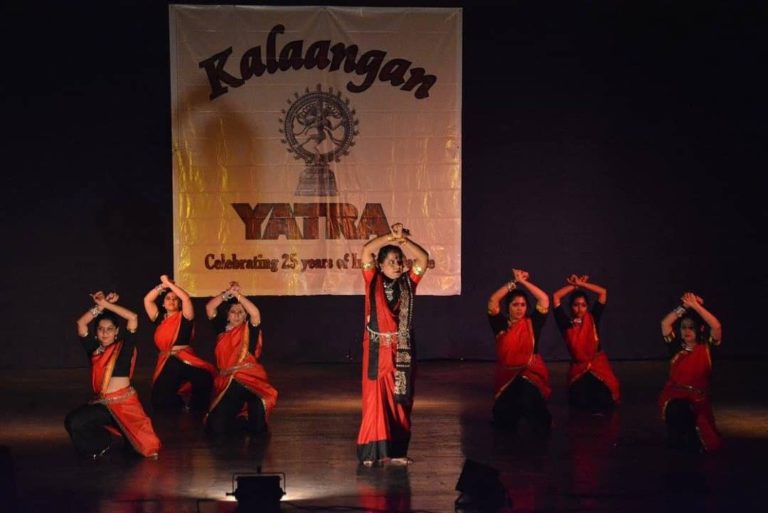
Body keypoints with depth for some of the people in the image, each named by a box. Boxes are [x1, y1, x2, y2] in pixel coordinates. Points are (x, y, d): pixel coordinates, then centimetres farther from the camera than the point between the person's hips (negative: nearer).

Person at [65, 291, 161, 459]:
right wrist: (99, 306, -1)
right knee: (73, 421, -21)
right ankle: (102, 444, 4)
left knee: (143, 444, -10)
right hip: (101, 403, 3)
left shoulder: (123, 346, -1)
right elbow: (81, 323, 2)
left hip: (124, 403, -3)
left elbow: (133, 317, -12)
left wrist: (107, 305, -8)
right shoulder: (94, 349, 8)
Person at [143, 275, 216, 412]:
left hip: (184, 360, -4)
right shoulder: (159, 319, 16)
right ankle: (184, 400, 24)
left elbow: (186, 298, -10)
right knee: (158, 402, -6)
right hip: (165, 364, 4)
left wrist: (169, 283, -3)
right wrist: (162, 286, 7)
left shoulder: (184, 318, 5)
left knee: (205, 376, -34)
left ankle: (194, 403, -5)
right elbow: (147, 300, 12)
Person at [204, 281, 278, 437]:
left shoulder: (250, 330, 3)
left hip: (249, 379, -4)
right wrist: (227, 293, -6)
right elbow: (209, 308, 4)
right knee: (215, 427, -4)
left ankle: (251, 421, 7)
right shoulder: (222, 329, 12)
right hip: (225, 382, 4)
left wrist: (237, 294, -13)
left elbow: (255, 313, -16)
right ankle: (243, 421, 25)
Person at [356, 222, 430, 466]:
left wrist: (403, 239, -7)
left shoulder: (407, 282, 8)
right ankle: (372, 451, -3)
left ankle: (396, 450, 9)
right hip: (377, 349, -3)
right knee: (375, 398, -5)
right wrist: (392, 236, -7)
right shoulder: (373, 281, 1)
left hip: (402, 350, 3)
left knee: (400, 399, 5)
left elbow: (423, 258, -1)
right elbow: (366, 251, -11)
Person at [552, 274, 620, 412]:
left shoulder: (592, 319, 0)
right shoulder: (566, 323, -1)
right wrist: (574, 285, 4)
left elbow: (603, 292, -4)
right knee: (580, 403, -12)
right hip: (578, 368, 0)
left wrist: (580, 284, -2)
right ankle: (581, 390, 23)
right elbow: (555, 297, -3)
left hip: (599, 367, 0)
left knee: (603, 403, -13)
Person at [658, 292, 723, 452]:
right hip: (673, 397, 1)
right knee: (675, 411, -32)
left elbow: (716, 326, -17)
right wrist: (684, 307, -8)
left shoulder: (706, 347, 0)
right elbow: (665, 323, -5)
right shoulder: (676, 347, 6)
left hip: (697, 400, -1)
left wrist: (695, 306, -15)